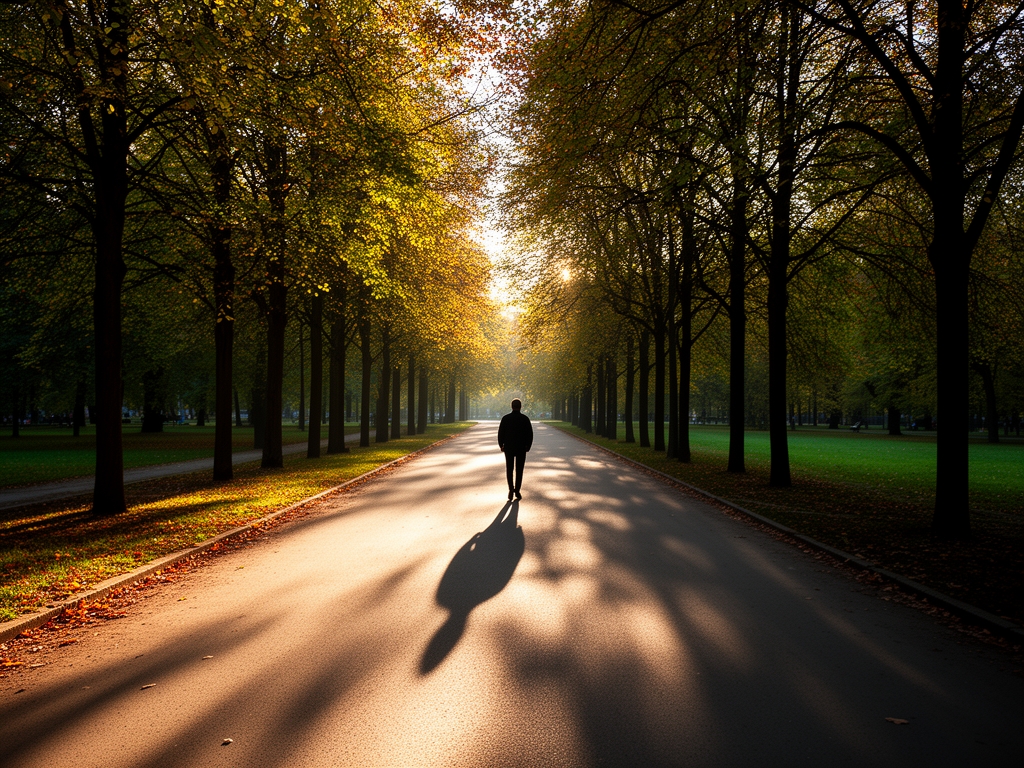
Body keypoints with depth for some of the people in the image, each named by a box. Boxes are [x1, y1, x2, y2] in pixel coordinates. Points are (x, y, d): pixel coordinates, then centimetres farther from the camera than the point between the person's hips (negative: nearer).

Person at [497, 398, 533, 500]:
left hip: (508, 447, 0)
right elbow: (530, 434, -4)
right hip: (521, 448, 0)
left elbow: (500, 433, -2)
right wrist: (528, 446, 8)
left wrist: (501, 445, 10)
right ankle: (517, 491, 7)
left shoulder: (505, 418, -4)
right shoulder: (525, 418, -5)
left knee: (509, 469, 11)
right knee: (519, 470, 8)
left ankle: (511, 489, -4)